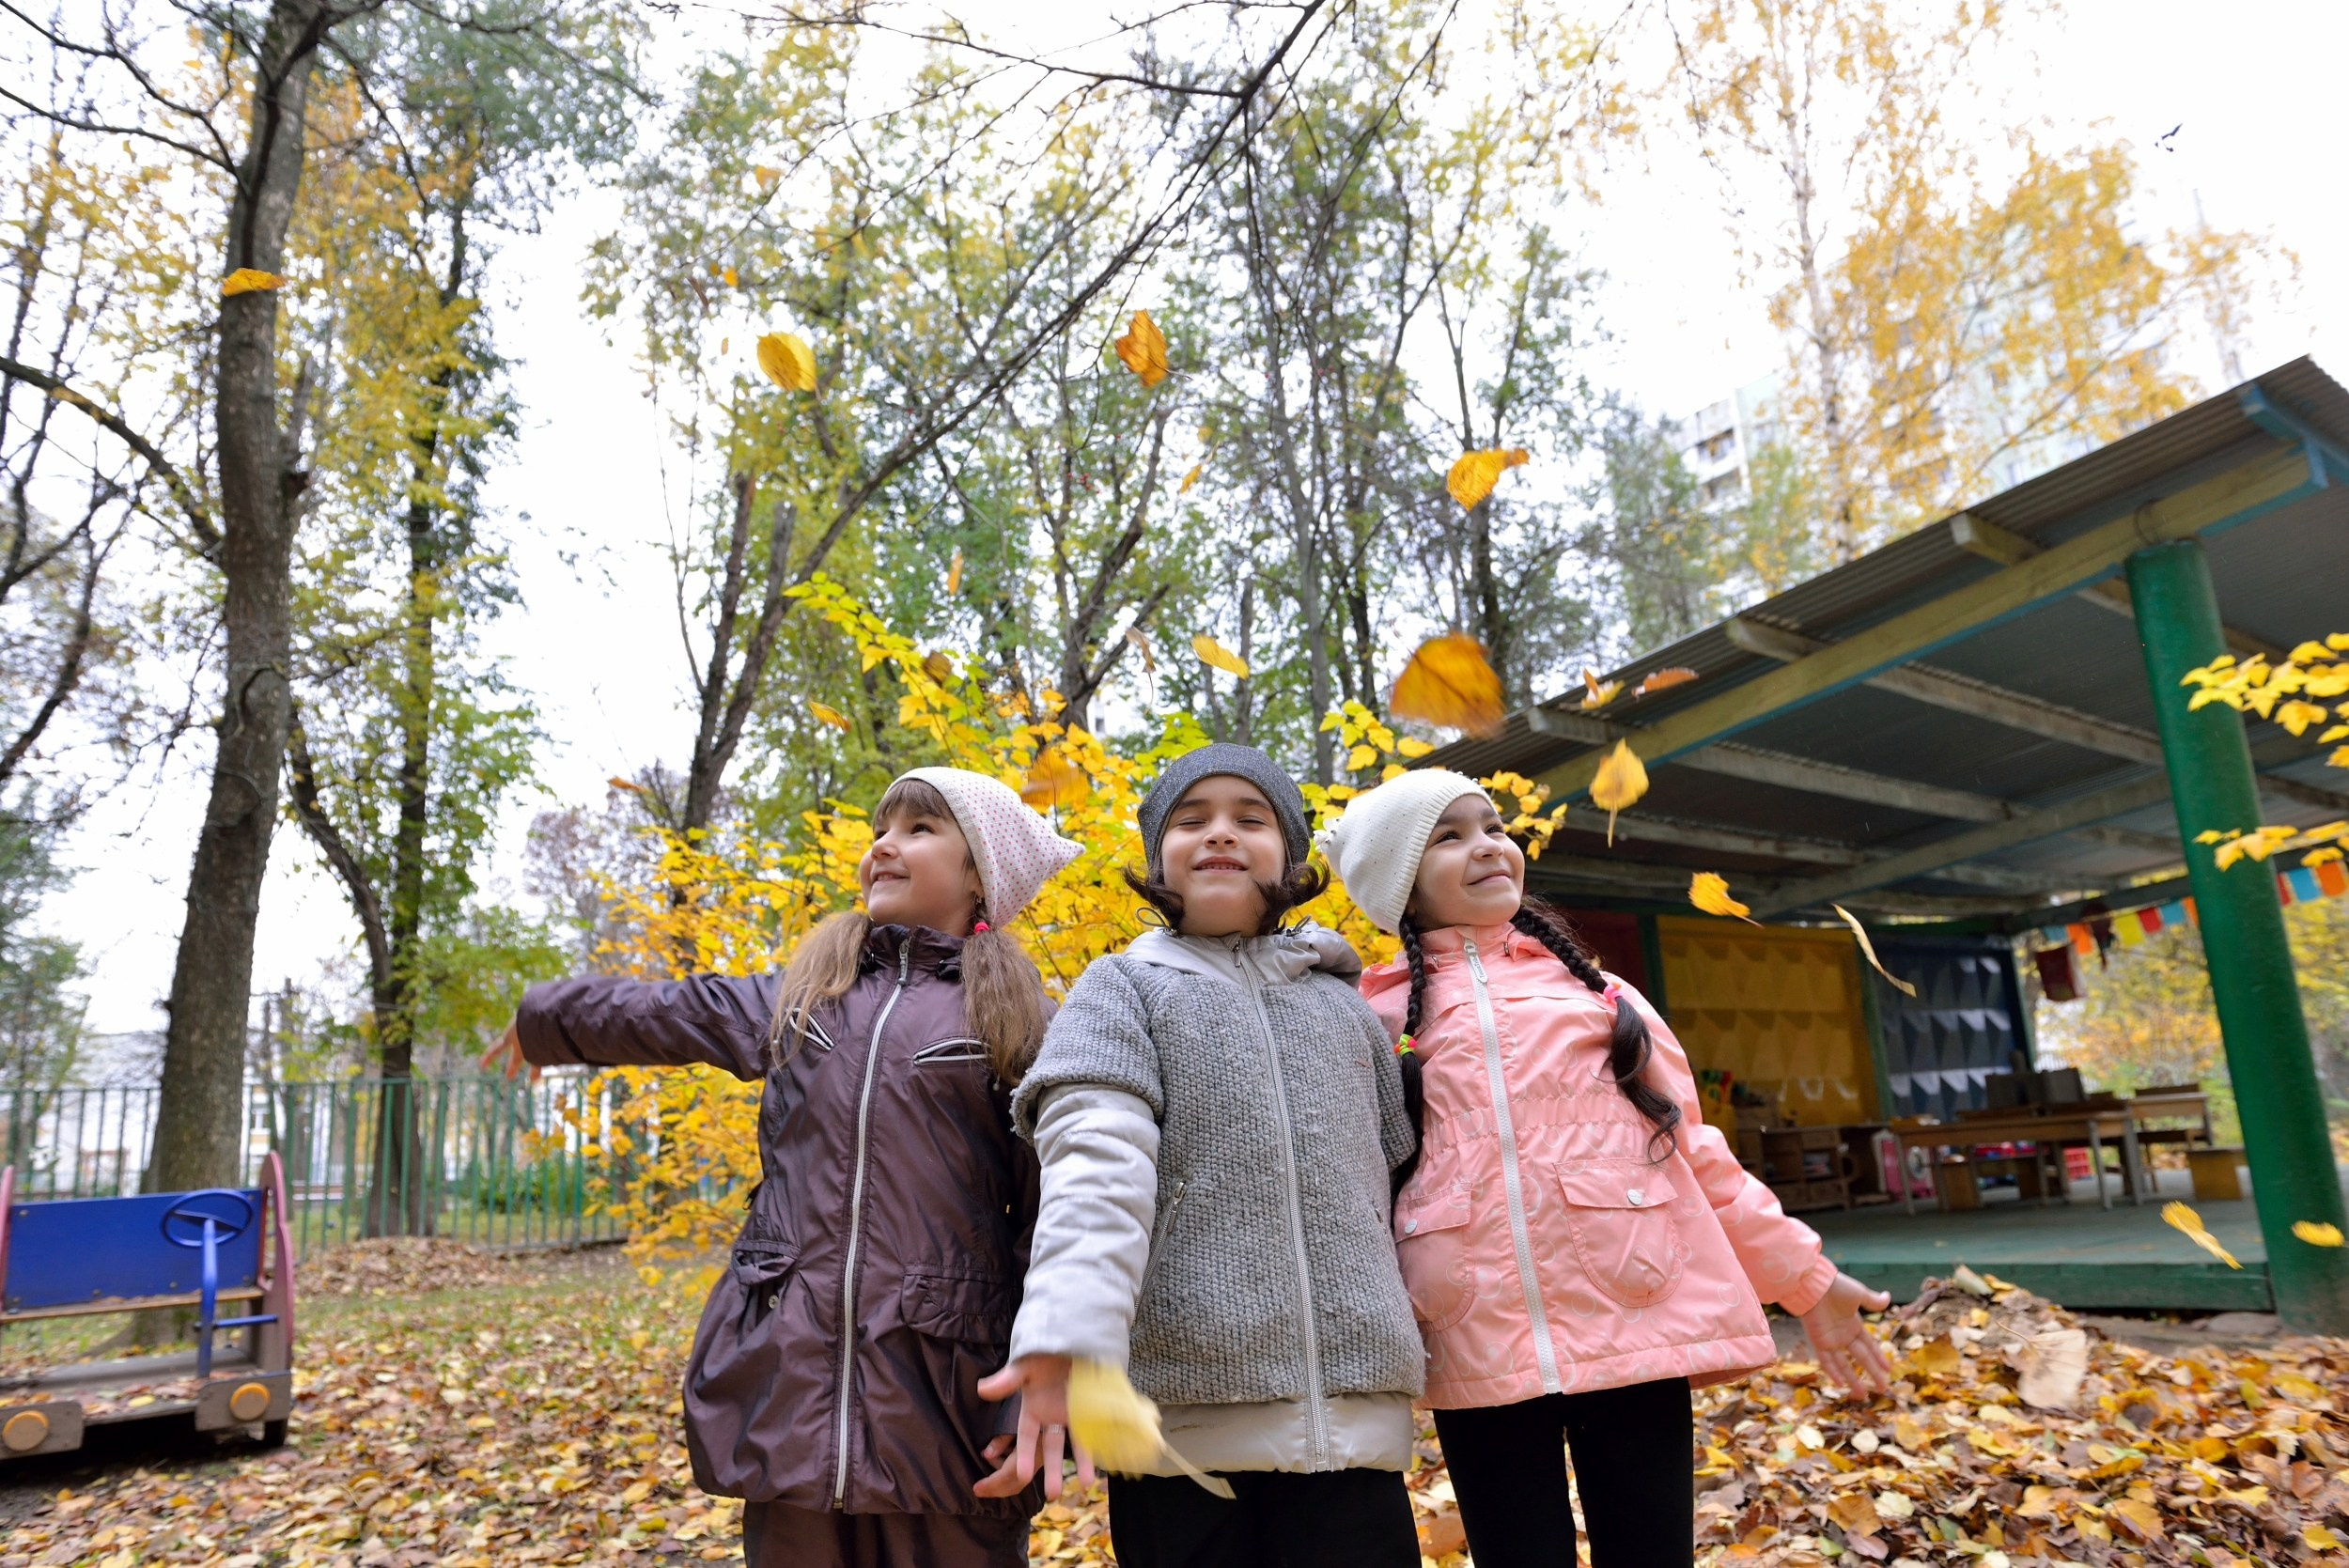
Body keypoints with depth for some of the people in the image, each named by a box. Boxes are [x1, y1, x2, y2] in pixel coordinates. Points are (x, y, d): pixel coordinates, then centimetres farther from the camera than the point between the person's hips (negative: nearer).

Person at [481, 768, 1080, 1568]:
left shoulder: (1022, 1026, -1)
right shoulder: (799, 1000, 13)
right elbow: (657, 1011, 30)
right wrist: (541, 1020, 44)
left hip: (944, 1408, -4)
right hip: (789, 1388, 4)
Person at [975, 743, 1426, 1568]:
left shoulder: (1344, 1008, 17)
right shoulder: (1124, 989, 6)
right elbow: (1097, 1167, -11)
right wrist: (1069, 1336, -26)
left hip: (1355, 1419, 3)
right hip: (1187, 1414, -3)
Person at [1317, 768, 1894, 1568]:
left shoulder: (1595, 989, 13)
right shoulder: (1377, 1016, 6)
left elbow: (1690, 1145, 15)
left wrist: (1804, 1275, 14)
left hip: (1636, 1321, 2)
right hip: (1480, 1345, -1)